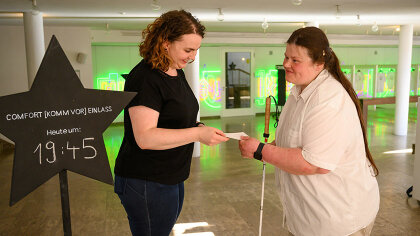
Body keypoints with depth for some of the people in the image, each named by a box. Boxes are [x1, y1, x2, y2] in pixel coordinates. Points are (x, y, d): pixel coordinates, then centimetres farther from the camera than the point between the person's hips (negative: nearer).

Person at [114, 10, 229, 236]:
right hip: (145, 183, -9)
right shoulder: (145, 77, -21)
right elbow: (145, 138, -28)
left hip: (172, 179, 9)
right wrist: (198, 134, -28)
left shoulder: (177, 72, 9)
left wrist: (197, 126, 1)